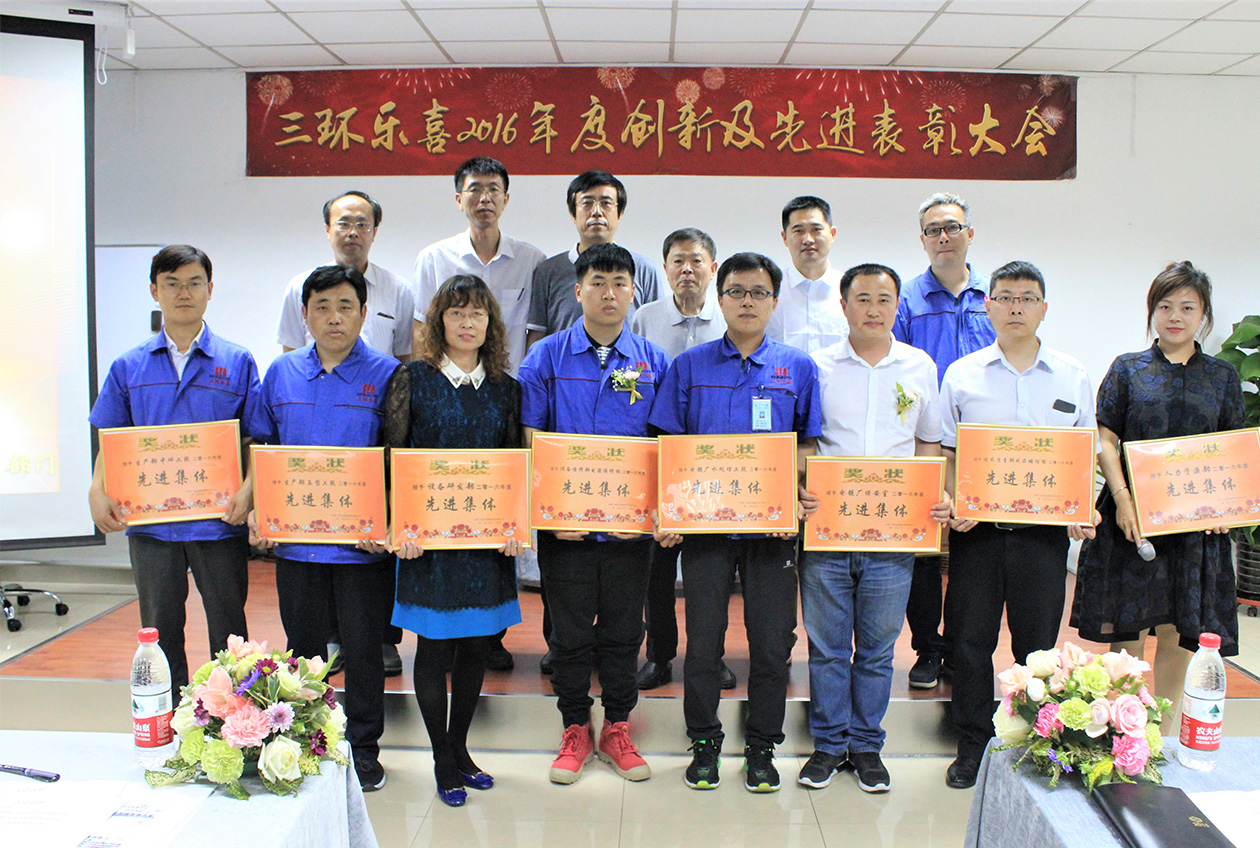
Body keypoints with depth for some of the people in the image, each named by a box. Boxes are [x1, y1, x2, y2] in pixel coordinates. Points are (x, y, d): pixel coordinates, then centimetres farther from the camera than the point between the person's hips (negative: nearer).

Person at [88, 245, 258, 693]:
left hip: (219, 523, -2)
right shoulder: (129, 366, 8)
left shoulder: (237, 362, 2)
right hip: (150, 521, 2)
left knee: (229, 639, 6)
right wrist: (98, 491, -7)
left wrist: (247, 490, -16)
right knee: (160, 637, 12)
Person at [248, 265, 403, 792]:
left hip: (363, 541, -3)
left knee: (362, 648, 7)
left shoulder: (386, 375, -4)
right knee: (303, 647, 14)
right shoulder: (282, 373, 8)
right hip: (295, 535, 3)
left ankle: (364, 749, 22)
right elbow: (262, 448, 15)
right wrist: (255, 510, 3)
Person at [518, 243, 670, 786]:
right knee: (570, 631, 8)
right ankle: (575, 729, 26)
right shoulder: (546, 357, 0)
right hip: (565, 523, -1)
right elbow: (528, 438, -1)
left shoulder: (654, 362, 4)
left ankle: (617, 729, 28)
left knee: (623, 629, 11)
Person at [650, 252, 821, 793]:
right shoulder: (690, 366, 6)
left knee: (771, 642, 5)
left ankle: (761, 747, 21)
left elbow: (810, 445, 7)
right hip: (704, 521, 0)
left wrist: (802, 497, -10)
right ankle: (704, 744, 22)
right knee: (703, 641, 5)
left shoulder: (798, 368, 6)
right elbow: (670, 446, 6)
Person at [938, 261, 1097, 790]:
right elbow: (943, 453, 7)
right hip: (976, 528, 0)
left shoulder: (1073, 378, 8)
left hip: (1044, 531, 1)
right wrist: (950, 504, -9)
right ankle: (972, 746, 19)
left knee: (1038, 646, 7)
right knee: (971, 641, 5)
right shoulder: (961, 375, 5)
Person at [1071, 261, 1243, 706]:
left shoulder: (1222, 376, 10)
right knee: (1126, 631, 0)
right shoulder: (1127, 369, 4)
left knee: (1177, 634, 6)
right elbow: (1106, 440, 1)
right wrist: (1122, 498, -12)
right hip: (1134, 515, -2)